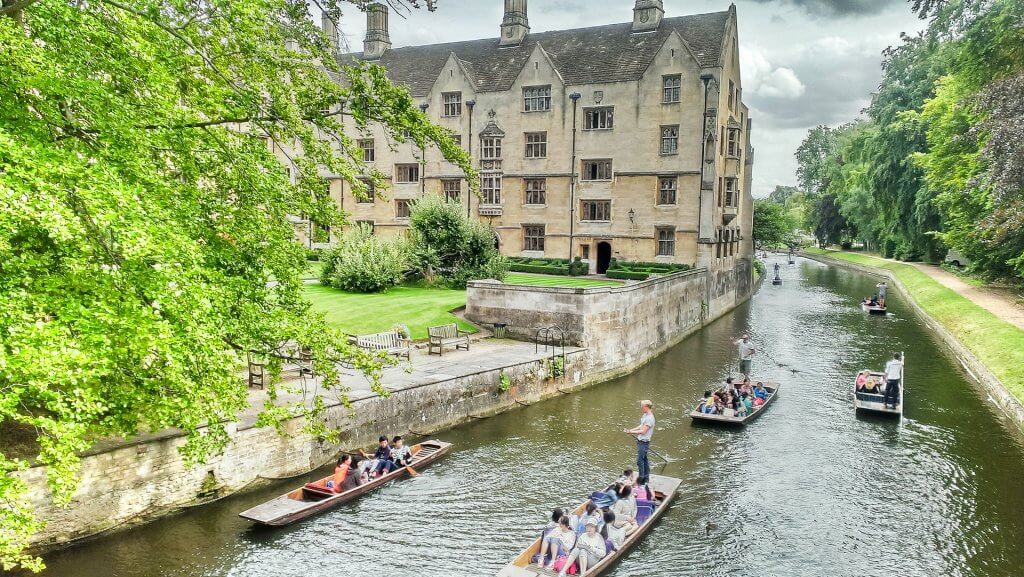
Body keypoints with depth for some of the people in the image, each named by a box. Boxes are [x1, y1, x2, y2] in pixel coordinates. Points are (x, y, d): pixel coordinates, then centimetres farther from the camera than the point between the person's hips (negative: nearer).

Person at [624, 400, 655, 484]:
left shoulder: (650, 418, -21)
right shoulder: (645, 415, 8)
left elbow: (643, 431, -21)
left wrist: (632, 432, -14)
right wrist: (630, 430, 5)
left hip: (644, 442, -9)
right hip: (640, 440, 9)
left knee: (640, 460, -5)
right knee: (644, 459, 16)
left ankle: (641, 478, 1)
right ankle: (646, 477, 25)